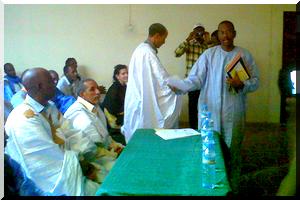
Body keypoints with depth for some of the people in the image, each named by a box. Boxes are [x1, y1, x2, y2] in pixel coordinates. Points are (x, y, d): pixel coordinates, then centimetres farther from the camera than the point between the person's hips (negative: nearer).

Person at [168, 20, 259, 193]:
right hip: (210, 111, 0)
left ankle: (233, 188, 25)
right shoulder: (209, 54, 2)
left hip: (234, 113, 0)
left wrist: (241, 84, -16)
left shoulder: (245, 55, 4)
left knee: (232, 152, 8)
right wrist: (179, 86, -21)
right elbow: (196, 78, -4)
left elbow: (255, 81, 4)